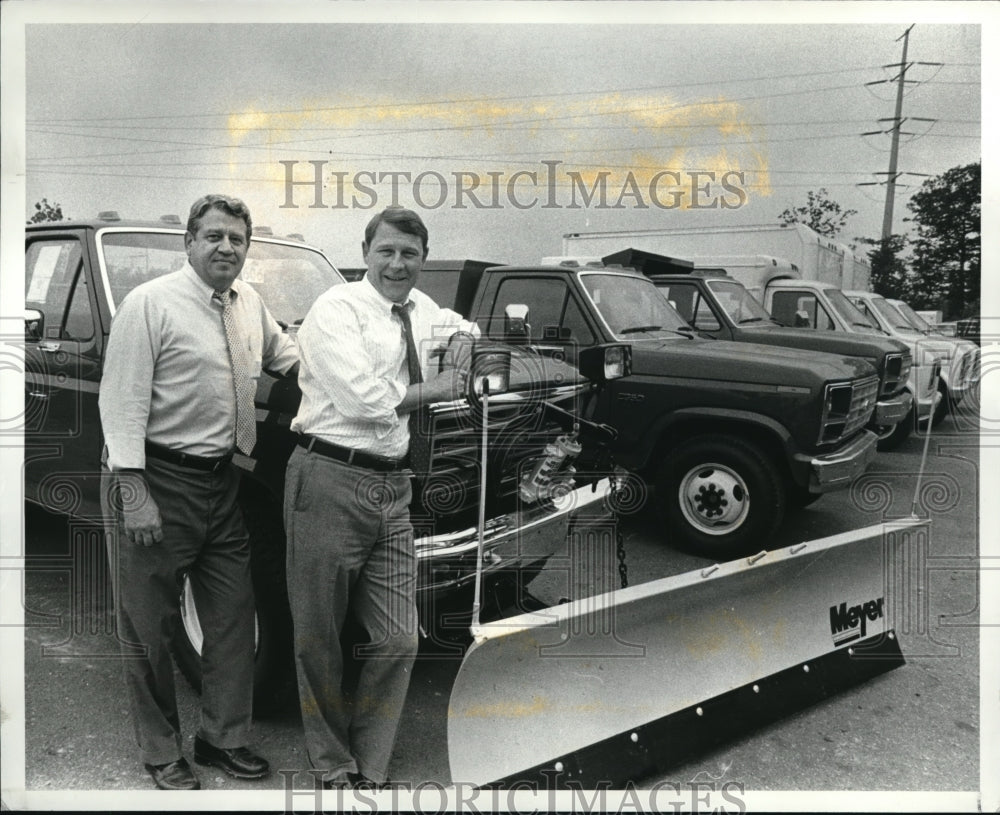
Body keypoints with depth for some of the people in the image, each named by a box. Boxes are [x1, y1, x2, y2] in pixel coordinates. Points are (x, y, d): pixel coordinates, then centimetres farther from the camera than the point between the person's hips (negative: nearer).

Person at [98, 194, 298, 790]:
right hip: (158, 480, -6)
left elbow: (284, 353, 28)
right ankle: (162, 753, 24)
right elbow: (122, 402, -14)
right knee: (151, 626, 7)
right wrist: (134, 494, -19)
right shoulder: (151, 304, -11)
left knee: (234, 616, 12)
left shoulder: (249, 302, 9)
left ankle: (225, 738, 30)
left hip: (222, 482, 7)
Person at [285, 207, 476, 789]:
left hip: (394, 489, 6)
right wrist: (432, 390, -6)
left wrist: (464, 339, 17)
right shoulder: (337, 309, -7)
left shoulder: (422, 309, 14)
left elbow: (461, 327, 39)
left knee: (398, 642, 5)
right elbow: (363, 398, -19)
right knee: (319, 638, 7)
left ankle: (371, 771, 22)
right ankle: (334, 767, 27)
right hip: (330, 483, -6)